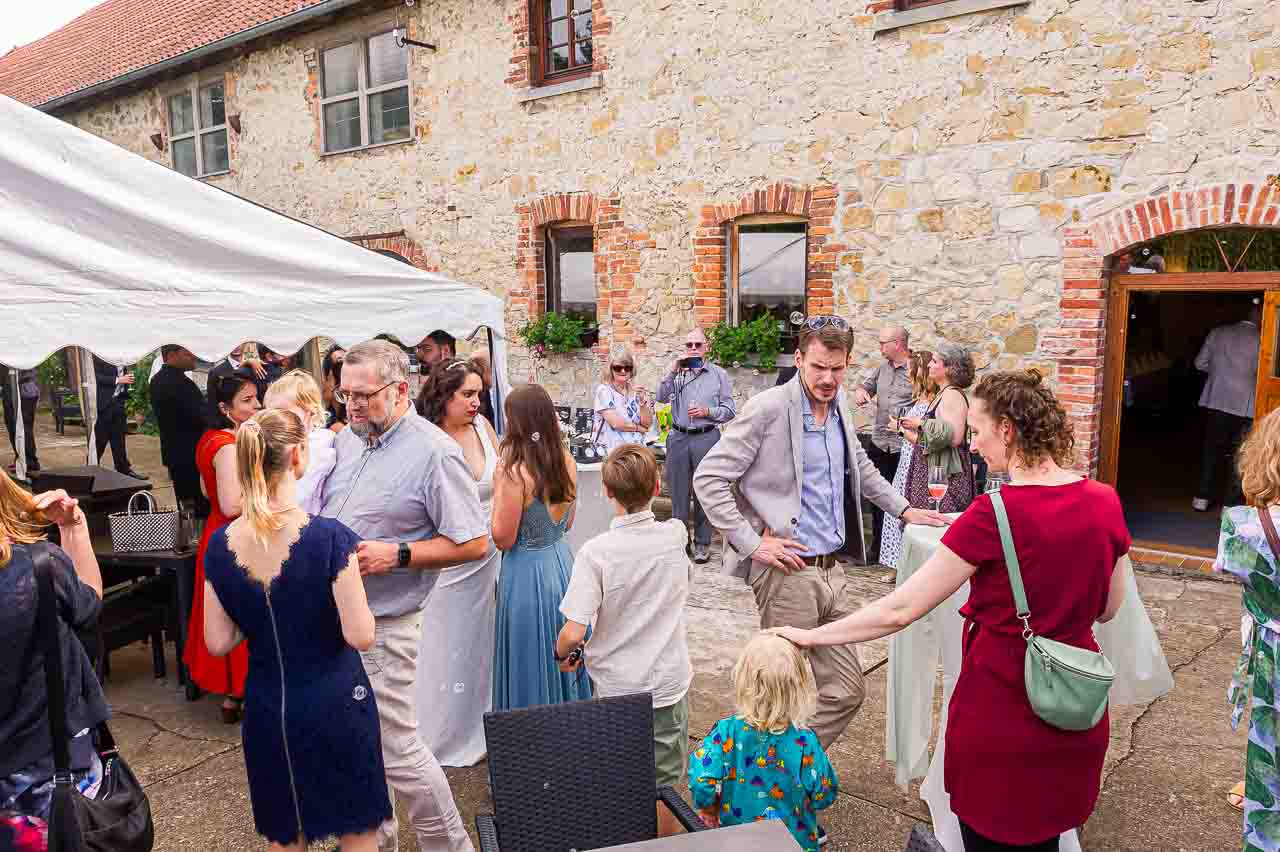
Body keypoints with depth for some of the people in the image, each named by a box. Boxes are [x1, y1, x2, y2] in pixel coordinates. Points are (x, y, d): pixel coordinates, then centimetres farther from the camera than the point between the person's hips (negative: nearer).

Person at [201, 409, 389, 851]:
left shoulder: (221, 545, -8)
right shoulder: (330, 537, -22)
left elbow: (218, 642, -1)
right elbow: (360, 636, -19)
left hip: (267, 709, 4)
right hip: (334, 704, -4)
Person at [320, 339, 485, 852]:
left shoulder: (434, 452, -15)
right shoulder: (346, 440, 7)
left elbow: (474, 542, -15)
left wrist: (396, 555, -21)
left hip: (381, 626, -7)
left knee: (396, 749, 1)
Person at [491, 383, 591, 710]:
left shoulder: (516, 473, -22)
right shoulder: (567, 462, -1)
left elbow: (503, 538, -16)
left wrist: (499, 484, -11)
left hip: (528, 570, -7)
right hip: (562, 561, 7)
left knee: (532, 663, 10)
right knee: (564, 660, 22)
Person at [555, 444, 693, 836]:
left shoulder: (595, 552, -19)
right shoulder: (676, 535, -10)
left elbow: (573, 632, -21)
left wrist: (562, 654, 1)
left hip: (614, 689, -2)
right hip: (668, 685, 2)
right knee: (664, 786, 17)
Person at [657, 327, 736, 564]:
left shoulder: (719, 374, 4)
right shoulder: (677, 372, 8)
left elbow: (729, 411, 3)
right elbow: (662, 397, -7)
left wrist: (707, 412, -14)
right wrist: (673, 372, -17)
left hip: (707, 438, -2)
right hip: (679, 438, 2)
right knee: (678, 491, 8)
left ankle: (702, 543, 14)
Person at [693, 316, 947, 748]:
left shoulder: (839, 406, 11)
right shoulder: (767, 408, -12)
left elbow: (860, 467, 30)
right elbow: (707, 478, -13)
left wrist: (903, 509, 27)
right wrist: (752, 543, -15)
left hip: (830, 568, 8)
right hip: (787, 572, -7)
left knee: (845, 691, 11)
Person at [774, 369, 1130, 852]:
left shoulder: (996, 514, -21)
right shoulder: (1105, 503, -5)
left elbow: (900, 610, -18)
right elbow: (1107, 609, 9)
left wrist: (811, 636, -9)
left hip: (1003, 714, -5)